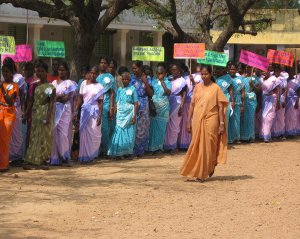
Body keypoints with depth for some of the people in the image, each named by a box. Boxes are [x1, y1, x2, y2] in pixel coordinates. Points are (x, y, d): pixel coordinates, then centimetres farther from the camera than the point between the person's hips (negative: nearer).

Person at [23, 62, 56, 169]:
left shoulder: (50, 87, -7)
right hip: (35, 113, 5)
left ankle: (41, 160, 0)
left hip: (45, 113, -5)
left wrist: (48, 116, -19)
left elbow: (51, 103, -11)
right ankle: (32, 160, 9)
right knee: (34, 136, 6)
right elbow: (31, 100, 13)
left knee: (43, 136, -2)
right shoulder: (35, 85, 9)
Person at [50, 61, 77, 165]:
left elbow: (66, 98, -8)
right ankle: (55, 158, 3)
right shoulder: (54, 82, 16)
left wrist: (55, 97, -3)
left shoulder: (69, 83, 2)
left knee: (63, 133, -7)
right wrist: (59, 96, -8)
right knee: (54, 133, -1)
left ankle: (64, 157, 5)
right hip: (54, 110, 4)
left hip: (64, 110, -4)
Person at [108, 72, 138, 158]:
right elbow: (117, 103, 13)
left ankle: (128, 152, 11)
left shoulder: (132, 89, -1)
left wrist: (134, 116, -10)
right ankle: (118, 152, 3)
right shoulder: (119, 89, 9)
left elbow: (136, 104, -3)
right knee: (119, 133, -2)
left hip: (129, 114, -3)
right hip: (120, 114, 3)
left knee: (129, 134, 1)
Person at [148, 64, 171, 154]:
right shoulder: (154, 81, 7)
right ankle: (153, 147, 11)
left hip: (163, 108, -2)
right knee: (153, 126, 2)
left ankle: (159, 146, 13)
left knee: (161, 126, 2)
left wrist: (162, 82, -15)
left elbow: (168, 93, -16)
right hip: (154, 106, 2)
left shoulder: (167, 82, 0)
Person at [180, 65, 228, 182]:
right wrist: (189, 121, 5)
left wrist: (221, 123, -7)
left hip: (210, 120, -3)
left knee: (207, 146, 0)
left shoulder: (216, 88, -1)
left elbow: (221, 107, -2)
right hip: (197, 120, 3)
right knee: (196, 146, 5)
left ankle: (204, 172, 15)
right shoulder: (197, 87, 8)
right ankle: (197, 171, 17)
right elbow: (192, 104, 9)